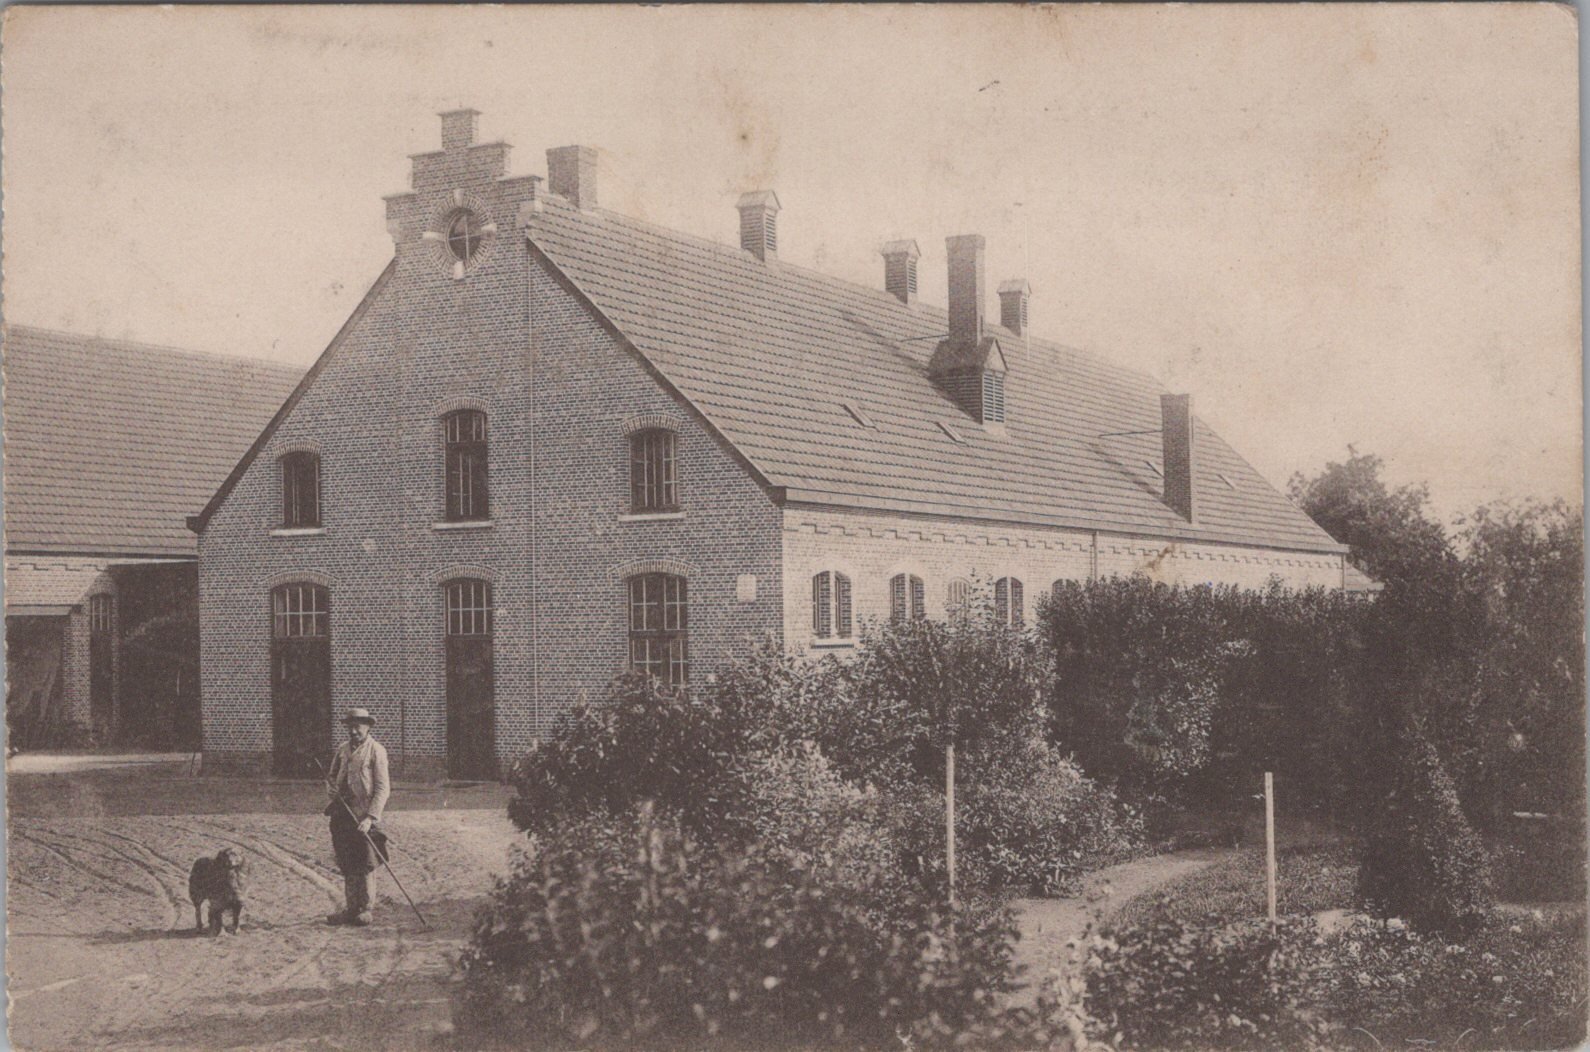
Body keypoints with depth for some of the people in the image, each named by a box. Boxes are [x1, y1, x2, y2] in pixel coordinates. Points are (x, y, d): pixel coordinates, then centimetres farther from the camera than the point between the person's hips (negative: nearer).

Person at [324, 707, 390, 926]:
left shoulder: (376, 751, -4)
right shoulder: (342, 750, 13)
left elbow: (382, 788, -8)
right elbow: (331, 776, 25)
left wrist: (370, 817, -16)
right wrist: (331, 787, -1)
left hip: (363, 817, -5)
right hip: (341, 815, 5)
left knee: (364, 866, -2)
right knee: (347, 866, 9)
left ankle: (364, 910, 7)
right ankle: (351, 909, 16)